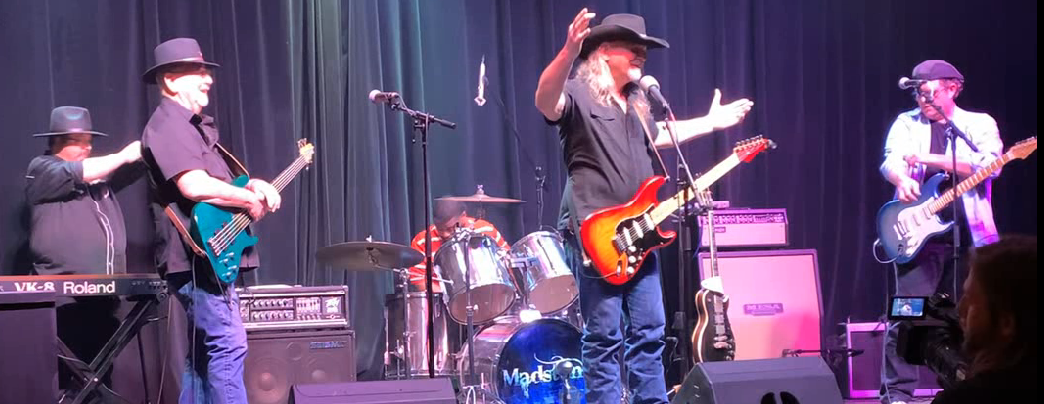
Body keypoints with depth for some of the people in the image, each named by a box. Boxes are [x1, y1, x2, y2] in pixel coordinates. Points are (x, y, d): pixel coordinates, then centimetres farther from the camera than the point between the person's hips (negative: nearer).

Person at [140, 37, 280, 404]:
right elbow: (194, 186, -25)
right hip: (198, 258, -11)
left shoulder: (194, 125, 21)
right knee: (228, 345, -15)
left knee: (204, 350, 11)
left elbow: (217, 182, 28)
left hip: (211, 258, 11)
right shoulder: (167, 126, -11)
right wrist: (250, 200, -13)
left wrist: (253, 186, 7)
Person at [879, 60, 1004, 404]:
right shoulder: (907, 123, 11)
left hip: (971, 234, 1)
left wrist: (930, 159, -17)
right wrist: (902, 181, -30)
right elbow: (892, 160, -6)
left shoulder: (980, 124, 8)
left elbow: (989, 166, -10)